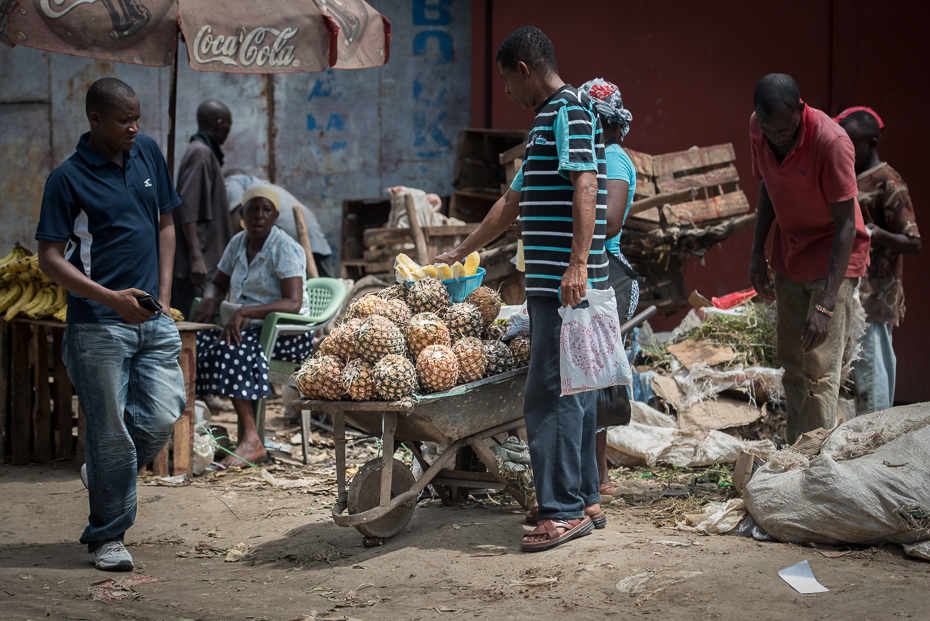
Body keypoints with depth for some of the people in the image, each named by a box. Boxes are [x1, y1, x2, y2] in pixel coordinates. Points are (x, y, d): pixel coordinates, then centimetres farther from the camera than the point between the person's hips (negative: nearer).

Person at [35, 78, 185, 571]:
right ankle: (106, 537, 14)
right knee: (111, 433, -1)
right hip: (98, 326, -5)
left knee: (162, 416, -1)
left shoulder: (148, 153, 9)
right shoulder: (68, 178, -8)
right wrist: (111, 298, -20)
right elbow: (50, 259, -9)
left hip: (154, 322, 5)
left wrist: (163, 294, 10)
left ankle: (104, 474, 28)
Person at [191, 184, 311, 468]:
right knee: (195, 344, -18)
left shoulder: (284, 248, -10)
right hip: (248, 329, 7)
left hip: (286, 334, -7)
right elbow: (218, 284, 25)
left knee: (231, 349, -34)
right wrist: (210, 301, 0)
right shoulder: (238, 243, 13)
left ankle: (251, 440, -35)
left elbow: (293, 303, -20)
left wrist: (244, 312, -29)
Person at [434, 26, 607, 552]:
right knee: (573, 391, 13)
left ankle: (564, 510, -5)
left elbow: (585, 185, -20)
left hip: (565, 283, -10)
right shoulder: (548, 120, 24)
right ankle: (586, 499, 19)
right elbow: (513, 202, 31)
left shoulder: (569, 110, -8)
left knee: (550, 395, -9)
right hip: (553, 284, 10)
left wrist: (578, 262, -28)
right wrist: (461, 253, 36)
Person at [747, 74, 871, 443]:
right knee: (790, 359, 12)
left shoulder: (831, 142, -28)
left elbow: (846, 225, -26)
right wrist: (757, 253, 3)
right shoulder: (757, 127, -8)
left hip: (833, 259, -7)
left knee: (820, 369, -12)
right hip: (789, 257, 7)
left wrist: (825, 305, -30)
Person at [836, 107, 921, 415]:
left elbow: (913, 244, -16)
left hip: (872, 296, -9)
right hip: (848, 293, 9)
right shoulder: (848, 179, 14)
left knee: (870, 369, -6)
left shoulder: (888, 184, -13)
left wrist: (876, 234, -30)